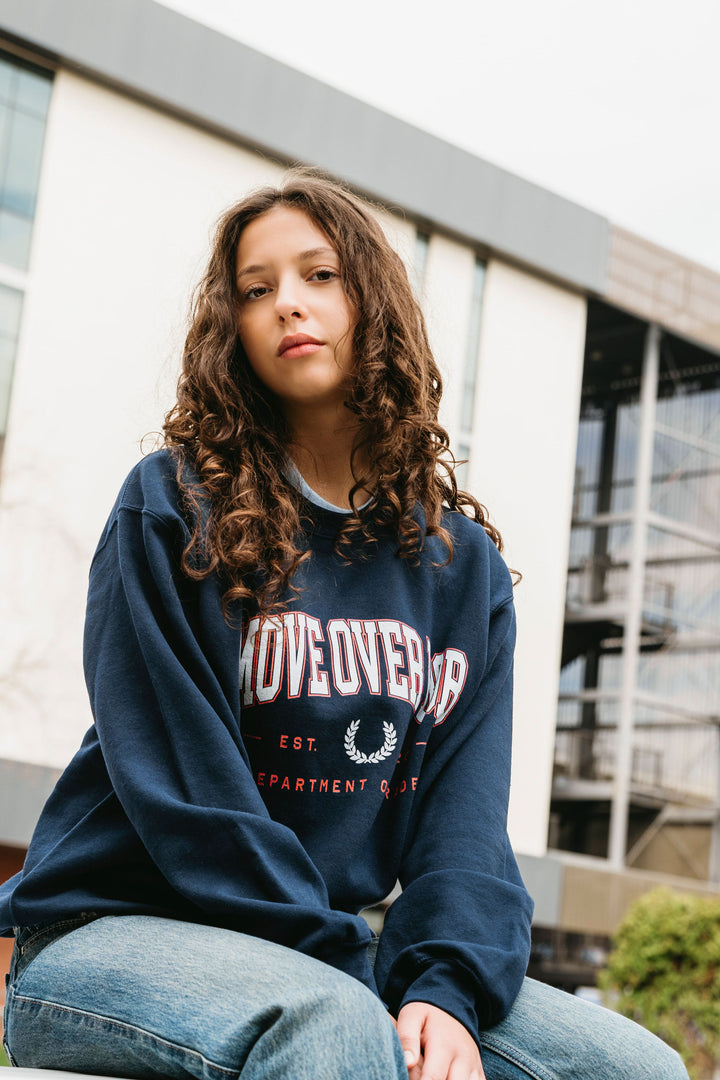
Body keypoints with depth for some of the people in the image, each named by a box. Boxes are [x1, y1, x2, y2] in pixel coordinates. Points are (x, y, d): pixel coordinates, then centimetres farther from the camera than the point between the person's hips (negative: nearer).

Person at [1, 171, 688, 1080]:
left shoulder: (463, 562, 9)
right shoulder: (170, 511, -4)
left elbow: (465, 807, 0)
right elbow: (185, 789, -12)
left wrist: (445, 987, -18)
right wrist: (354, 976, -18)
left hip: (328, 955, 5)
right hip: (115, 931, -5)